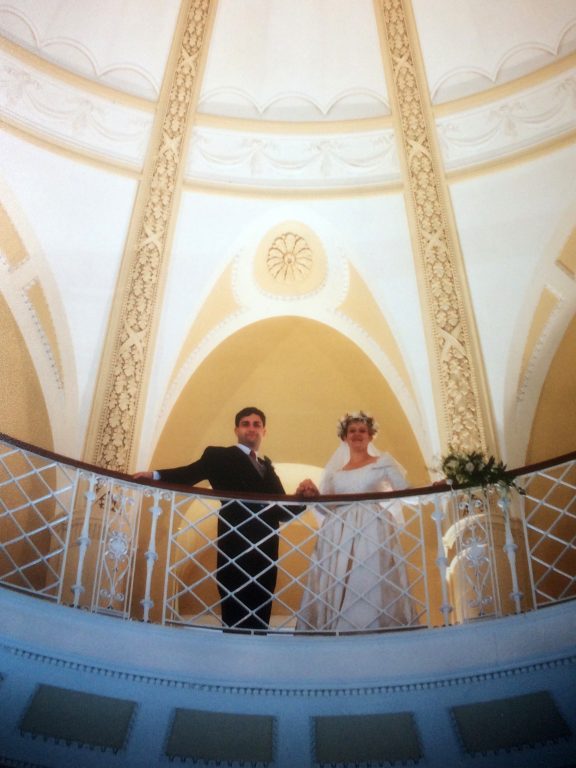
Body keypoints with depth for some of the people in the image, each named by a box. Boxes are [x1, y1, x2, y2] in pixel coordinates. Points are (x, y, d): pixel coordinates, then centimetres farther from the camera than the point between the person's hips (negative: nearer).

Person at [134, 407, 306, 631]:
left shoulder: (266, 466, 21)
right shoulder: (219, 456, 4)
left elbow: (281, 508, 12)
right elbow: (191, 473, -13)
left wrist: (301, 499, -9)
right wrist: (156, 476, -30)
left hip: (265, 552, 6)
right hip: (236, 550, -6)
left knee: (259, 620, 9)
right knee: (236, 619, -4)